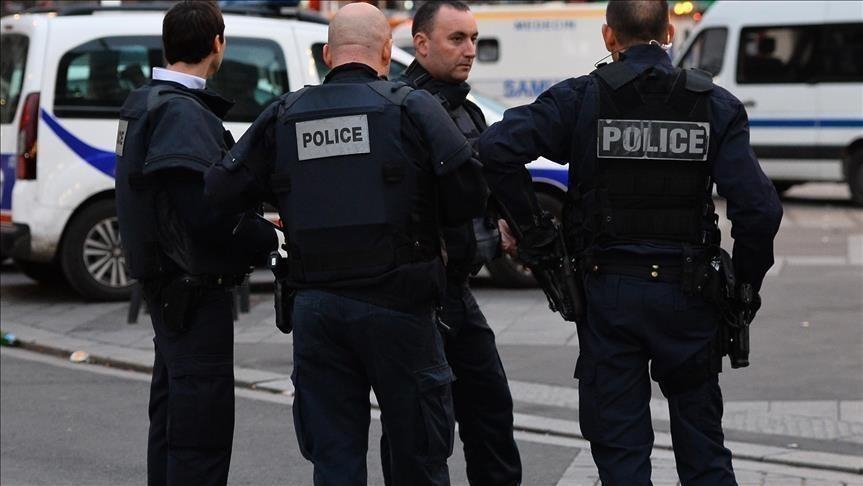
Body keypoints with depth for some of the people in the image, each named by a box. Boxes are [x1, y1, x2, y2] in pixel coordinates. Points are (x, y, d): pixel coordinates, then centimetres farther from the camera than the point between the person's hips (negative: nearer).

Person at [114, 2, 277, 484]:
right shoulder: (183, 114, -19)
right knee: (204, 425, -7)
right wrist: (269, 238, -11)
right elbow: (207, 212, -26)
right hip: (196, 289, -10)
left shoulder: (145, 103, 12)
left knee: (172, 414, 19)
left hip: (167, 284, 10)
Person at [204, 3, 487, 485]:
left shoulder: (284, 116, 4)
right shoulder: (413, 108, -5)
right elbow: (471, 193, -10)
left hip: (316, 310, 3)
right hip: (397, 304, -3)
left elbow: (222, 190, 2)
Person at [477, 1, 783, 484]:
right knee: (703, 446, 15)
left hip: (609, 293, -1)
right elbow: (759, 209, -11)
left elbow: (498, 147, -18)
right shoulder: (715, 104, -2)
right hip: (687, 296, 1)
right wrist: (746, 286, 3)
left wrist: (533, 232, -8)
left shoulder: (582, 98, -5)